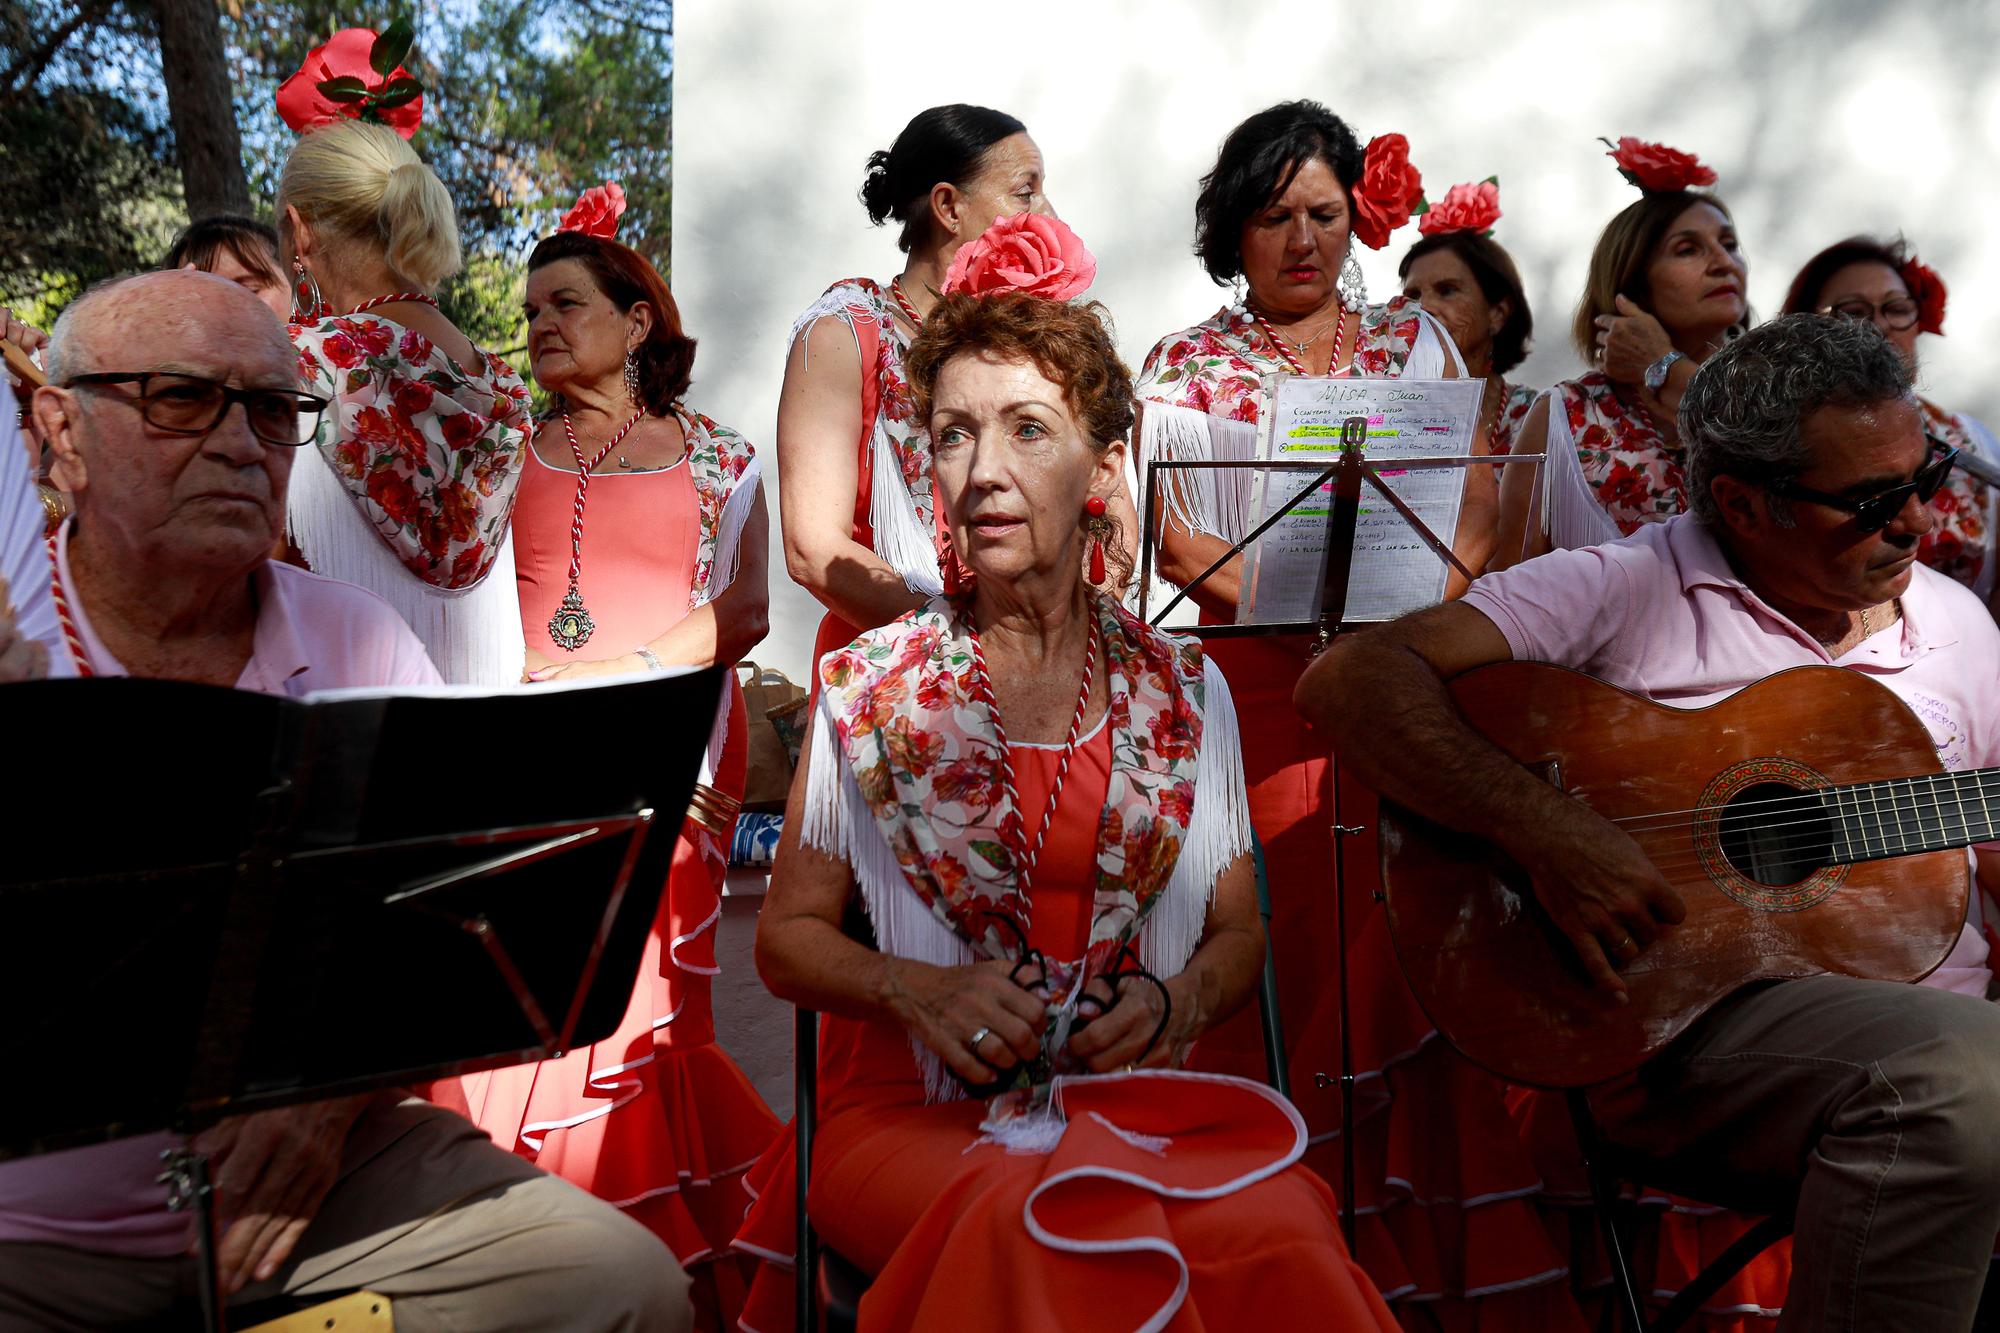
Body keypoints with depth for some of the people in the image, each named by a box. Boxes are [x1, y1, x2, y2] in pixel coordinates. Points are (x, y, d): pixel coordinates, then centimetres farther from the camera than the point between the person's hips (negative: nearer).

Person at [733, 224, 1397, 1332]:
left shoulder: (1185, 691, 6)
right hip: (914, 1113, -2)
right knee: (1039, 1230, -35)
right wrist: (919, 989, -14)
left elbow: (1238, 937, 13)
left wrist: (1176, 1002, -9)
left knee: (1270, 1224, -28)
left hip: (1136, 1102, 3)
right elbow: (787, 937, 5)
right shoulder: (866, 689, 1)